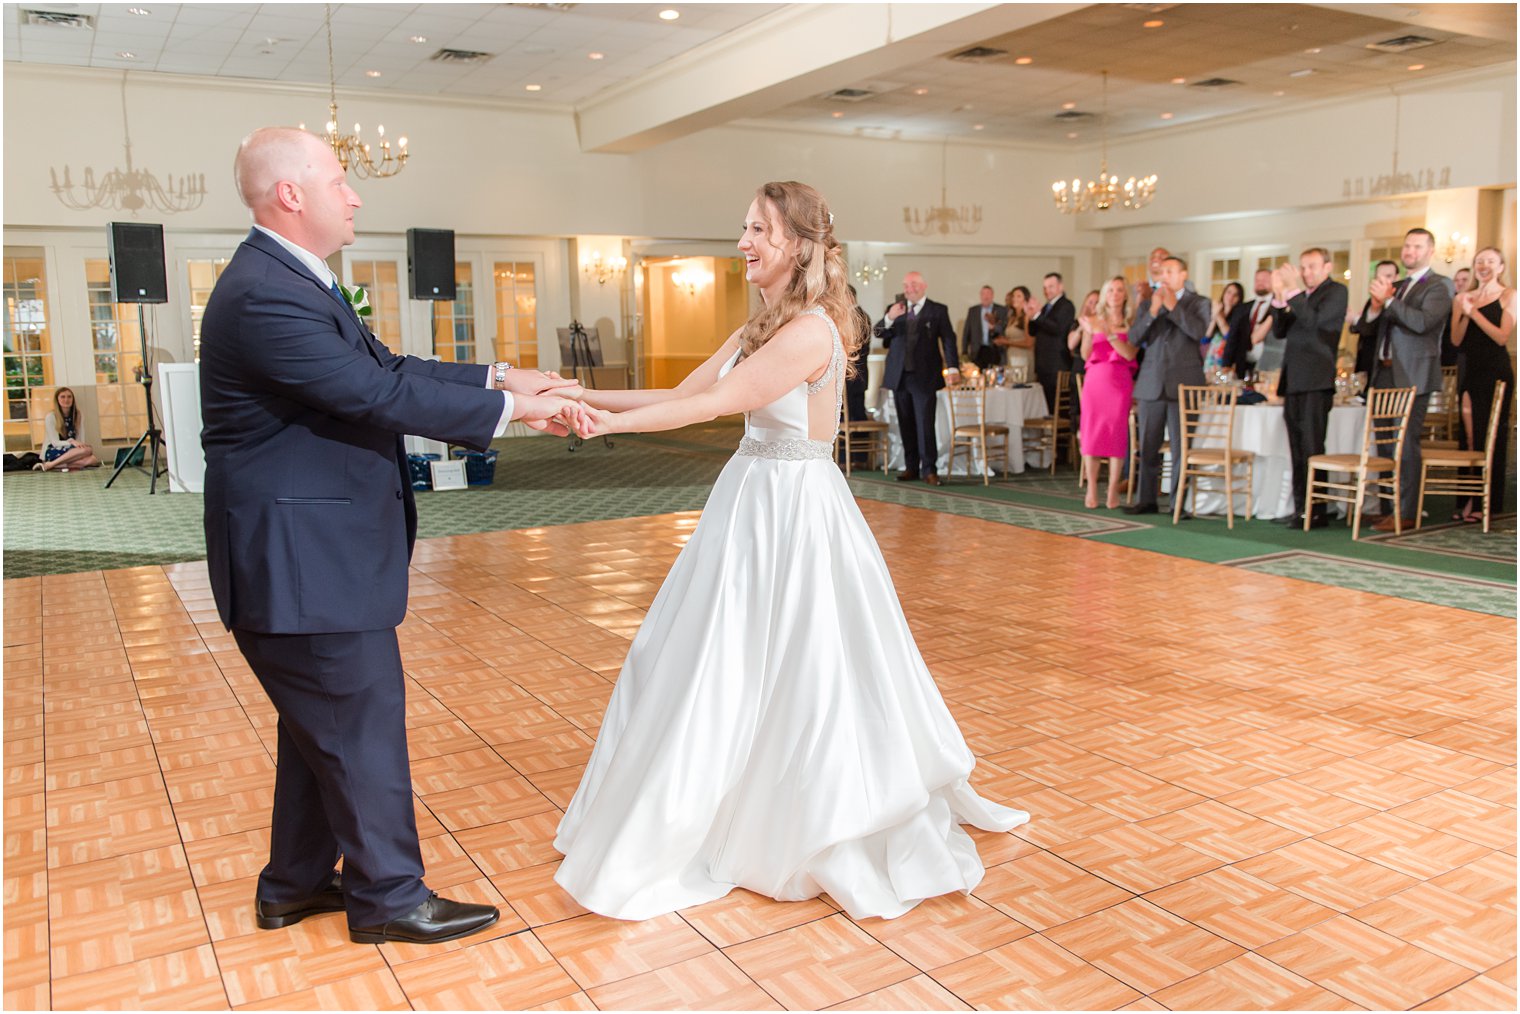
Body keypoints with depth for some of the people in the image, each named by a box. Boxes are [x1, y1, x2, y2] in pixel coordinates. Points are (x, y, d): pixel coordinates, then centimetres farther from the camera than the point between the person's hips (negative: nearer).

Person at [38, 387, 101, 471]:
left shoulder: (79, 415, 7)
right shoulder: (51, 417, -6)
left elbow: (80, 439, 3)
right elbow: (55, 442, -11)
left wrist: (81, 445, -20)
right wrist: (71, 441, -29)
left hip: (72, 451, 5)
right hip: (53, 453, -5)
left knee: (93, 460, -30)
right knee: (88, 450, -34)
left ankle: (57, 465, -28)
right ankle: (49, 465, -30)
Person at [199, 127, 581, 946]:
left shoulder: (292, 280, 11)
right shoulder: (264, 296, -22)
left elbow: (387, 368, 12)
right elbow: (379, 396, -25)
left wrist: (498, 377, 5)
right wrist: (508, 409, -18)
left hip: (311, 550, 11)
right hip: (300, 562, -11)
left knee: (323, 724, 21)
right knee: (362, 724, 3)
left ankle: (295, 884, 37)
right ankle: (389, 896, 20)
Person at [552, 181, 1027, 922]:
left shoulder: (810, 329, -19)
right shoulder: (760, 326, 10)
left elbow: (717, 402, -22)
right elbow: (686, 393, 7)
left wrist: (615, 421, -21)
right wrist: (585, 396, 1)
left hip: (792, 507, -9)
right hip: (753, 499, 9)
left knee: (800, 674, 2)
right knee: (732, 667, 17)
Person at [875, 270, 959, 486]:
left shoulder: (938, 310, 2)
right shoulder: (894, 309, 11)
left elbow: (948, 339, -2)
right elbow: (879, 333, 1)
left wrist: (953, 367, -15)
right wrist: (889, 319, -20)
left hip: (924, 376, -3)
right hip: (899, 375, 4)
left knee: (925, 424, -7)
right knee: (906, 425, 7)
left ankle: (929, 469, -1)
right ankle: (911, 467, 15)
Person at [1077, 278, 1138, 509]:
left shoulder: (1132, 324, 6)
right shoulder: (1094, 319, 9)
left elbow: (1130, 353, -8)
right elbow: (1085, 354, 2)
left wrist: (1107, 332, -17)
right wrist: (1089, 332, -16)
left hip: (1120, 382, -1)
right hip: (1094, 379, 1)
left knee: (1117, 435, -6)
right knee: (1091, 433, -5)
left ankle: (1113, 491, -2)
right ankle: (1091, 490, 0)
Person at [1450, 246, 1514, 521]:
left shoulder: (1508, 296, 0)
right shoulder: (1463, 298, 12)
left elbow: (1502, 336, -11)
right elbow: (1456, 340, 5)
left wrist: (1474, 313, -14)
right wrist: (1465, 314, -9)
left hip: (1496, 372, -4)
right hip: (1471, 372, 4)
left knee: (1492, 436, -2)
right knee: (1470, 437, 4)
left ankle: (1486, 504, 2)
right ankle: (1470, 501, 8)